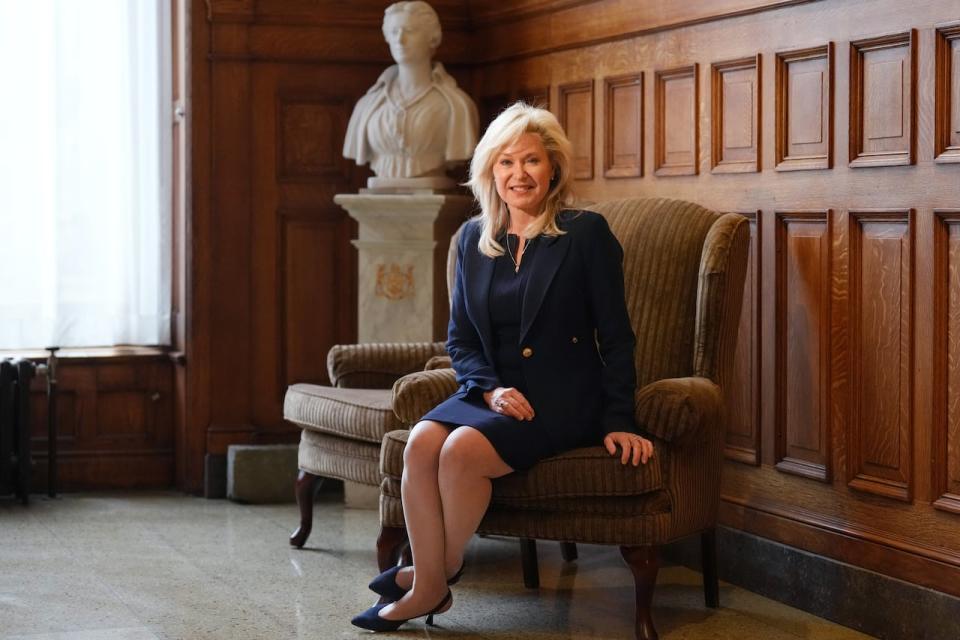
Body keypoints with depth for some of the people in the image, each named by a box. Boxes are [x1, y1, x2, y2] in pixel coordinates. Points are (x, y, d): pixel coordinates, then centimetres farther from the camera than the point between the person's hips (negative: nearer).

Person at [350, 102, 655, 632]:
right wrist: (491, 389, -8)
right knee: (421, 443, -25)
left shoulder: (585, 233, -4)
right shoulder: (474, 238, 11)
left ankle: (441, 571, -7)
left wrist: (618, 423, -9)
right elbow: (460, 338, 11)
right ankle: (428, 588, -17)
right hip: (490, 392, 5)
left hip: (563, 399, -5)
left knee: (463, 449, -29)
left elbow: (614, 336, -4)